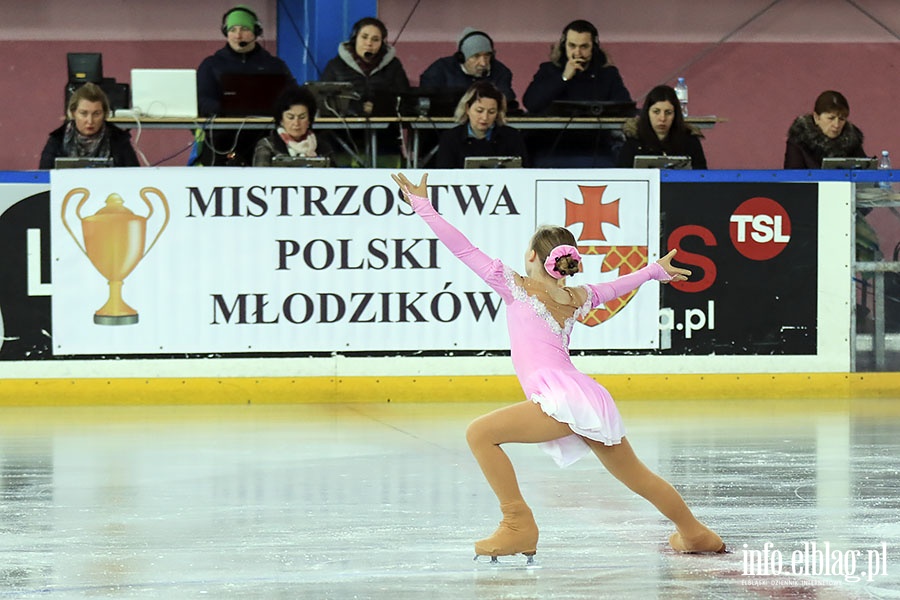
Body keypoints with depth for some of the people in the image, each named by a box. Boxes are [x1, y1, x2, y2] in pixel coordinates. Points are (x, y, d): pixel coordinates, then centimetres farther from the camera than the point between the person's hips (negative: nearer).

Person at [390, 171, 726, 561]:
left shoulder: (515, 287, 5)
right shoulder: (577, 299, 22)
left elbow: (463, 249, 4)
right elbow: (615, 286, 40)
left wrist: (422, 206, 9)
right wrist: (655, 271, 59)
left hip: (563, 398, -8)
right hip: (592, 399, 8)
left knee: (480, 433, -9)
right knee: (636, 476, 24)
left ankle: (518, 526, -12)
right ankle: (695, 534, 38)